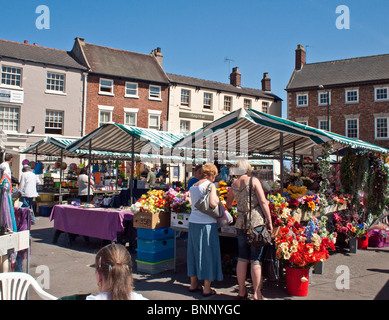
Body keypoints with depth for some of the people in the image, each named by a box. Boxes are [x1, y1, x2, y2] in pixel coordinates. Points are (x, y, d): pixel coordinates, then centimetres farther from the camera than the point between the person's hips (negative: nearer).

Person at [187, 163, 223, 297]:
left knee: (194, 252, 16)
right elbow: (213, 203, -20)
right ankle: (207, 288, 9)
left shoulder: (193, 187, 12)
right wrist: (217, 199, 1)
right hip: (207, 223, -7)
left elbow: (195, 203, 12)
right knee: (208, 254, 3)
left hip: (193, 222, 7)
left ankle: (193, 284, 27)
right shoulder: (209, 185, -9)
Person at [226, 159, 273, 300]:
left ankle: (242, 291, 19)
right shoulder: (253, 181, -4)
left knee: (242, 259, 11)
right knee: (256, 260, 1)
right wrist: (269, 220, -3)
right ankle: (257, 294, 6)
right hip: (256, 222, -4)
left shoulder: (233, 185, 9)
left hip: (241, 223, 4)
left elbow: (228, 205, 23)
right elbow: (263, 202, -9)